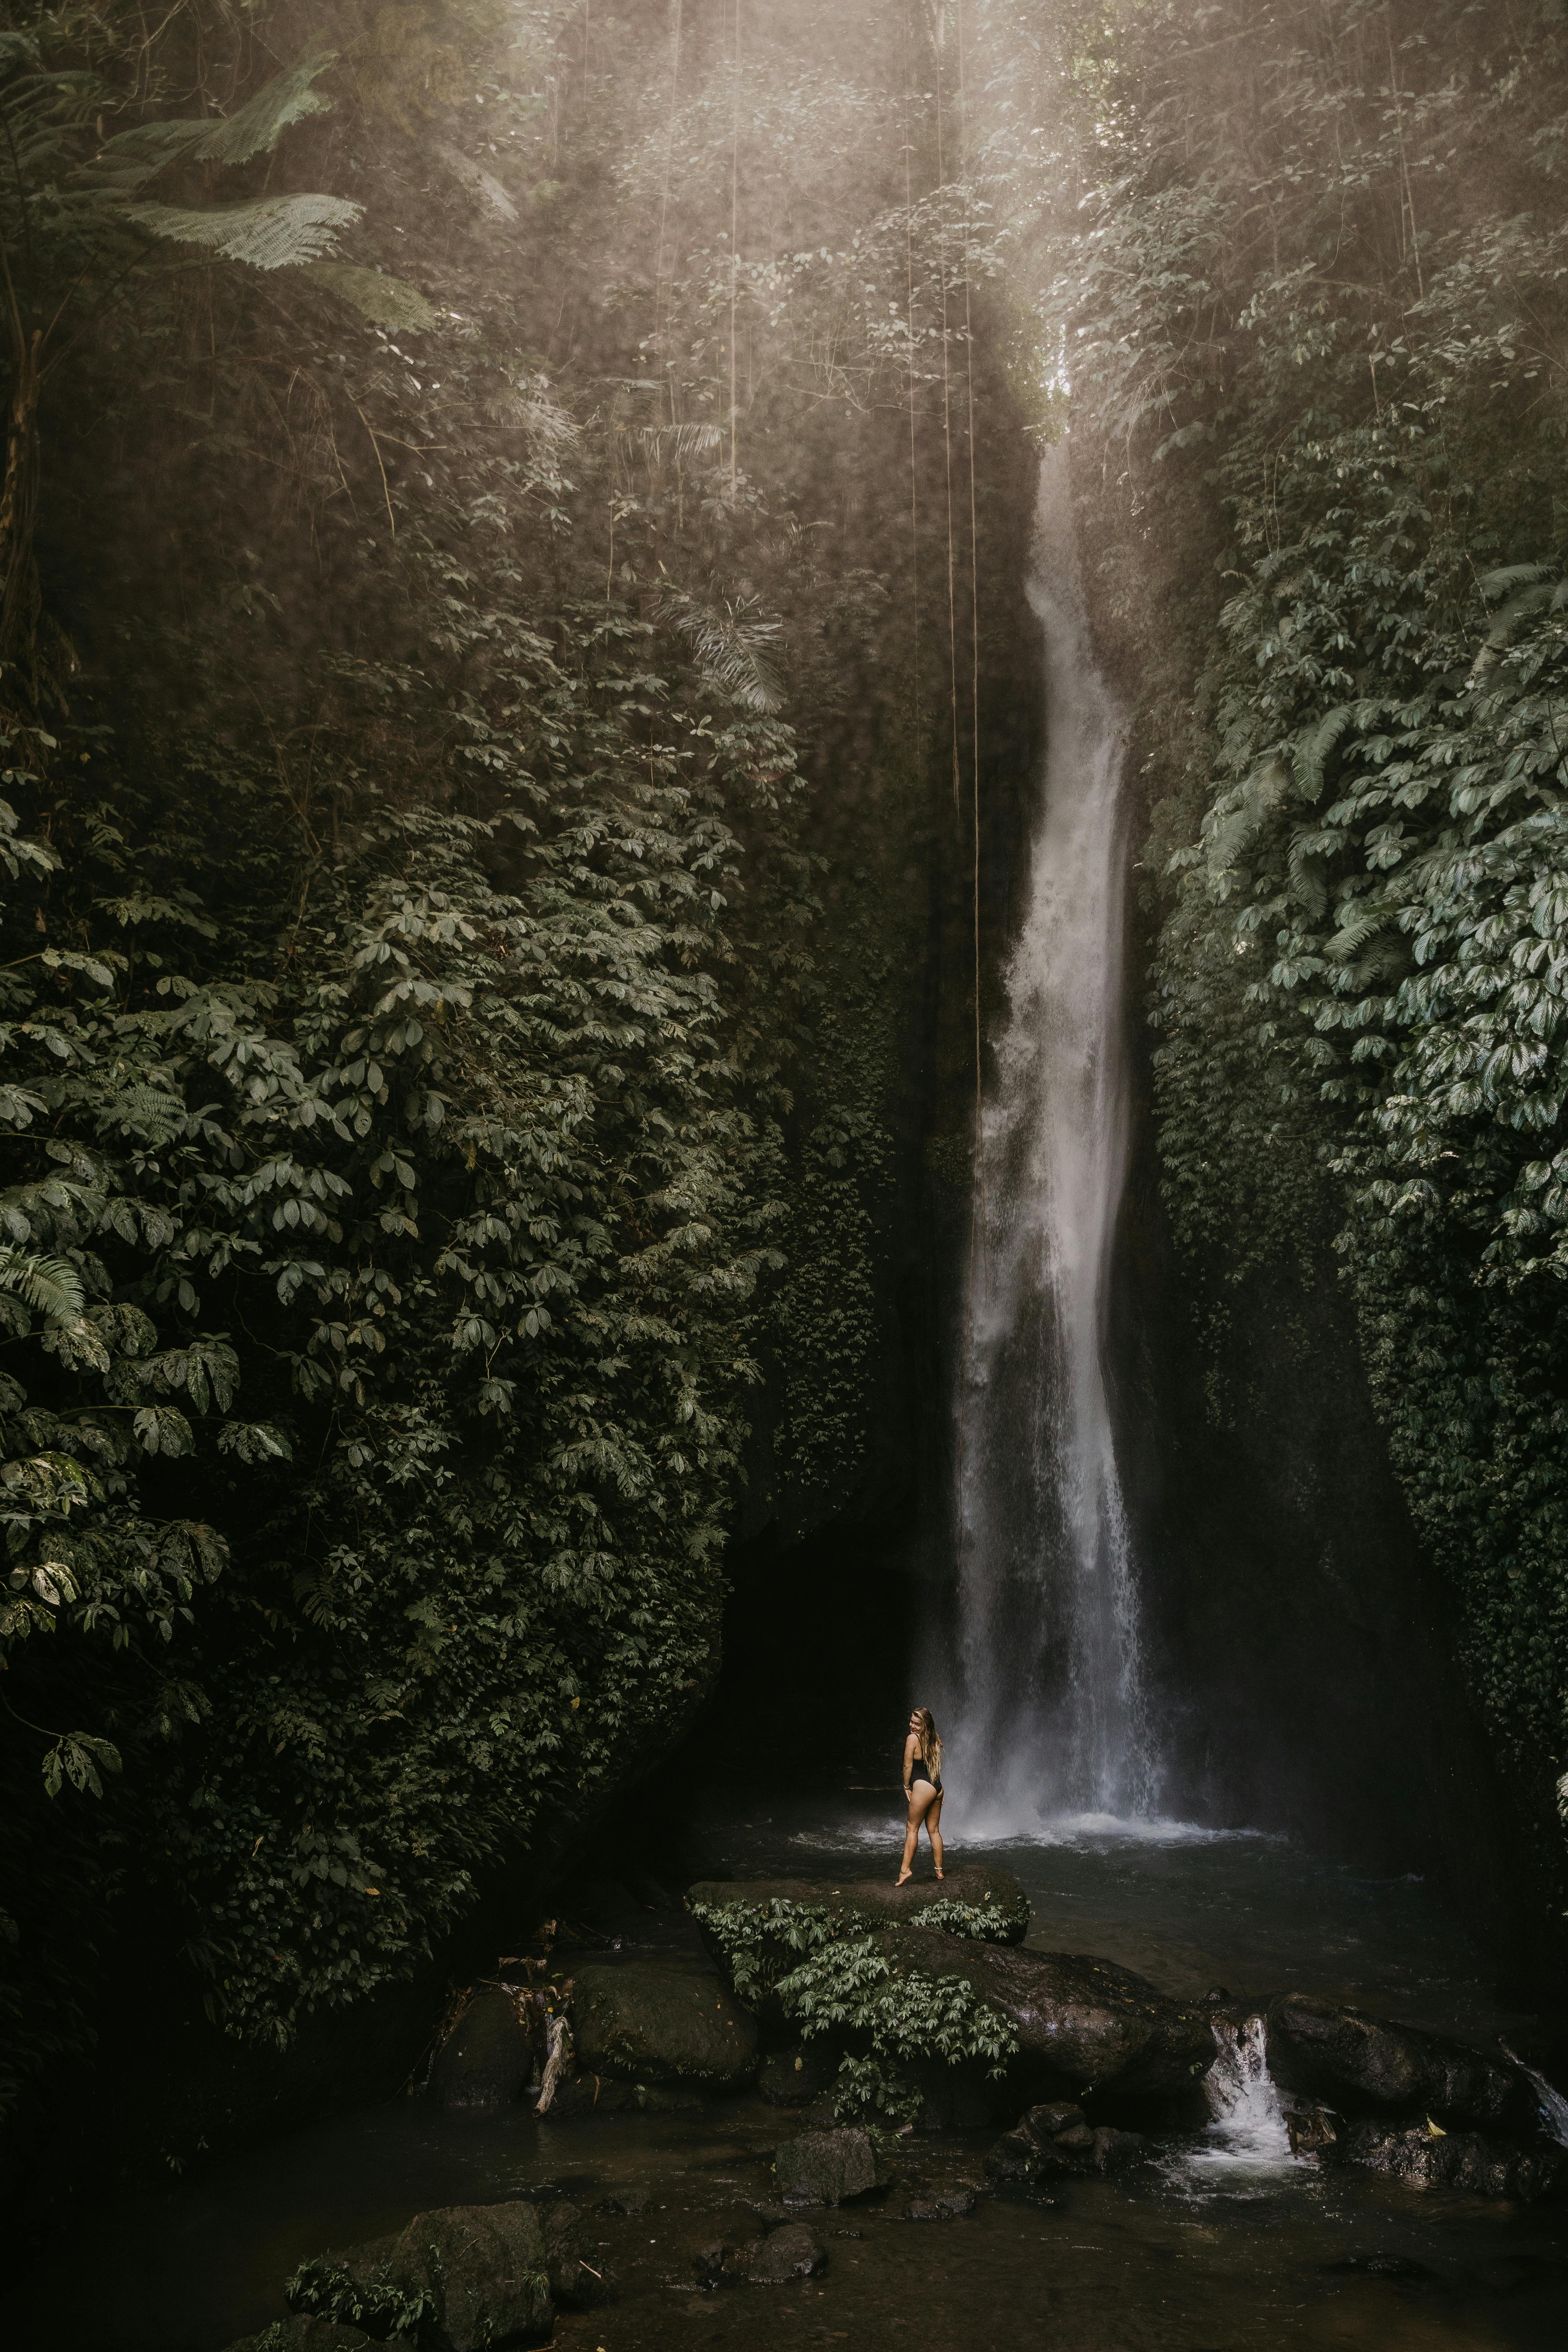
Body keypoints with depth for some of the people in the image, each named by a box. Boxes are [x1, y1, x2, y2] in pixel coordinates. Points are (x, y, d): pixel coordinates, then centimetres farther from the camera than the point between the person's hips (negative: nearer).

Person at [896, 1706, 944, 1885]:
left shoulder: (913, 1738, -11)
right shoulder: (933, 1741, 13)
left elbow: (908, 1766, -9)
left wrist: (907, 1787, 3)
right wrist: (938, 1790, 20)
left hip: (923, 1787, -8)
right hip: (937, 1788, 8)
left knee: (912, 1828, -1)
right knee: (934, 1830, 14)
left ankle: (906, 1869, -2)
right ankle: (940, 1870, 18)